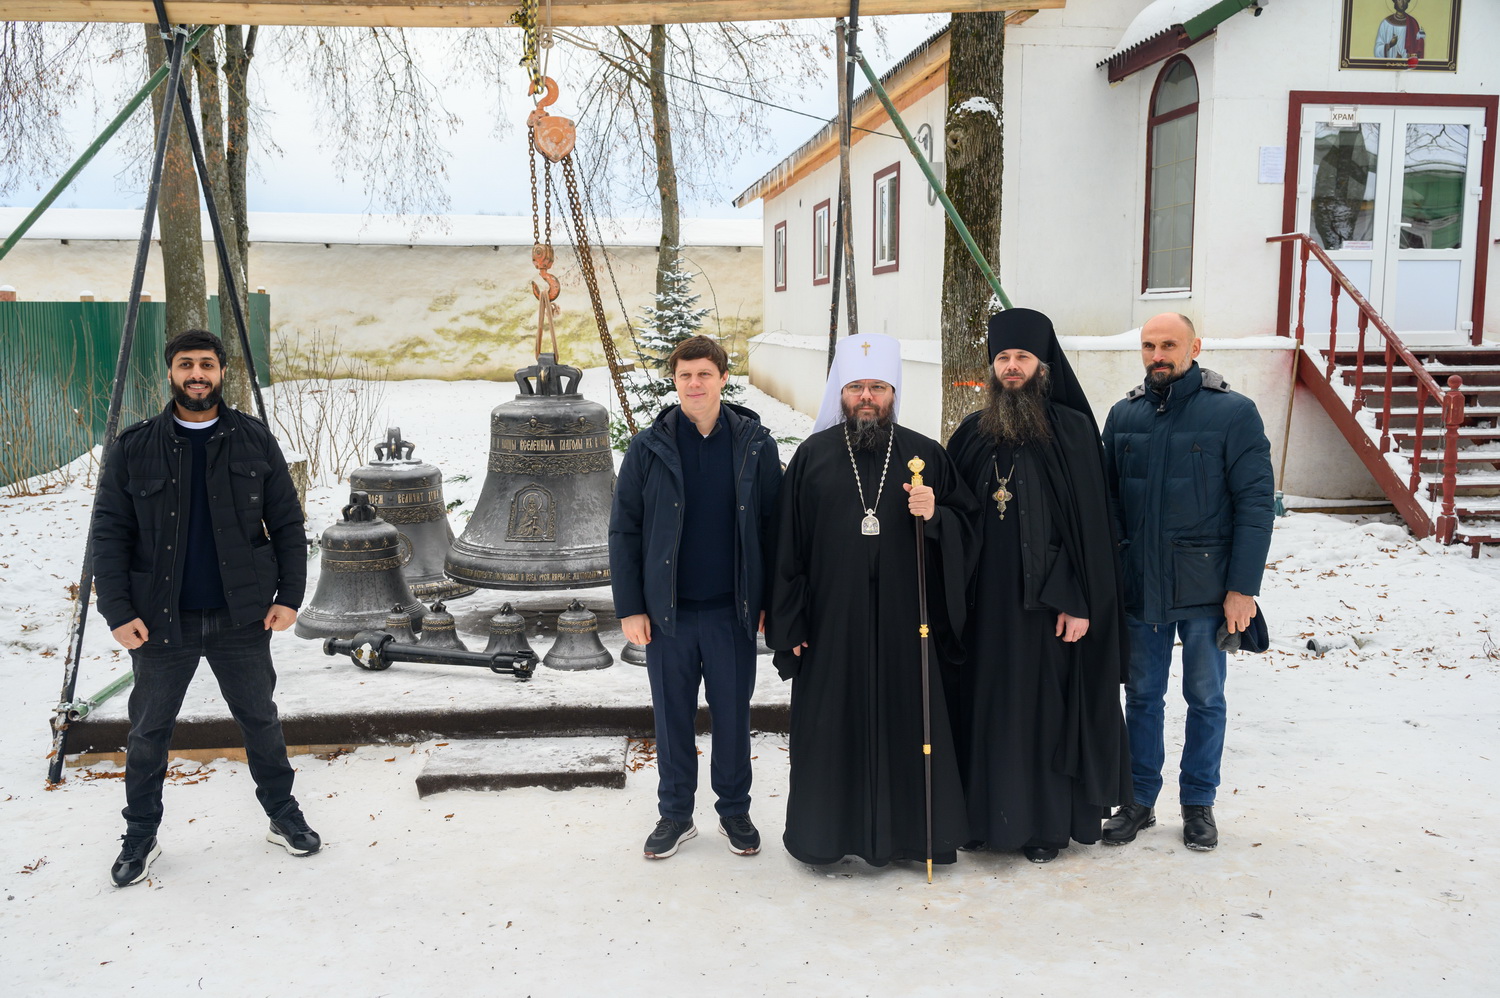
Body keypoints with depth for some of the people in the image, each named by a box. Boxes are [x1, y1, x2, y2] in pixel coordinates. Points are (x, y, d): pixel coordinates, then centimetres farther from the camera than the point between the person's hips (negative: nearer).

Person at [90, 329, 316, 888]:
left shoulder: (255, 442, 1)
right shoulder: (133, 450, -2)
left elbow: (287, 525, 3)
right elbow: (108, 535, -2)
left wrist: (289, 595, -4)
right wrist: (118, 612, -10)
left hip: (242, 618, 1)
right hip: (161, 622, 0)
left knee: (261, 721, 13)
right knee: (149, 731, 11)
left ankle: (284, 817, 29)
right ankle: (141, 836, 28)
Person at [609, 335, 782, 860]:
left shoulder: (756, 446, -1)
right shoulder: (649, 448, -2)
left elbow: (774, 527, 2)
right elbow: (624, 531, 0)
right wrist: (630, 607, -4)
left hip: (733, 610, 0)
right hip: (668, 612, 0)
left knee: (733, 715, 11)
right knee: (672, 716, 11)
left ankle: (735, 810, 29)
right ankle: (675, 814, 28)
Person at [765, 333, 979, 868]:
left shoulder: (926, 456, 5)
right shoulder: (812, 456, 2)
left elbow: (968, 524, 9)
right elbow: (788, 545, 1)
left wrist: (935, 516, -13)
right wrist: (789, 625, -3)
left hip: (904, 623, 1)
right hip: (831, 623, 0)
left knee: (906, 723, 7)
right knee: (831, 726, 6)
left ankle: (908, 830, 23)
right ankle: (827, 831, 23)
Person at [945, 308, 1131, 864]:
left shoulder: (1072, 431, -6)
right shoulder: (974, 433, 7)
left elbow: (1090, 521, -8)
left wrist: (1079, 601, -12)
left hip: (1047, 599, -4)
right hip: (986, 598, 4)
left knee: (1045, 704, 5)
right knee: (988, 703, 9)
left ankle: (1046, 822, 18)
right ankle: (991, 811, 23)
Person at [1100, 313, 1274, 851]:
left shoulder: (1234, 413, -6)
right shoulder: (1124, 414, 5)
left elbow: (1254, 503, -8)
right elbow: (1106, 499, 7)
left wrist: (1243, 587, -12)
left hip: (1205, 586, -3)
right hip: (1139, 586, 3)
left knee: (1205, 698, 11)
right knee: (1141, 696, 11)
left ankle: (1198, 803, 25)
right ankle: (1140, 799, 24)